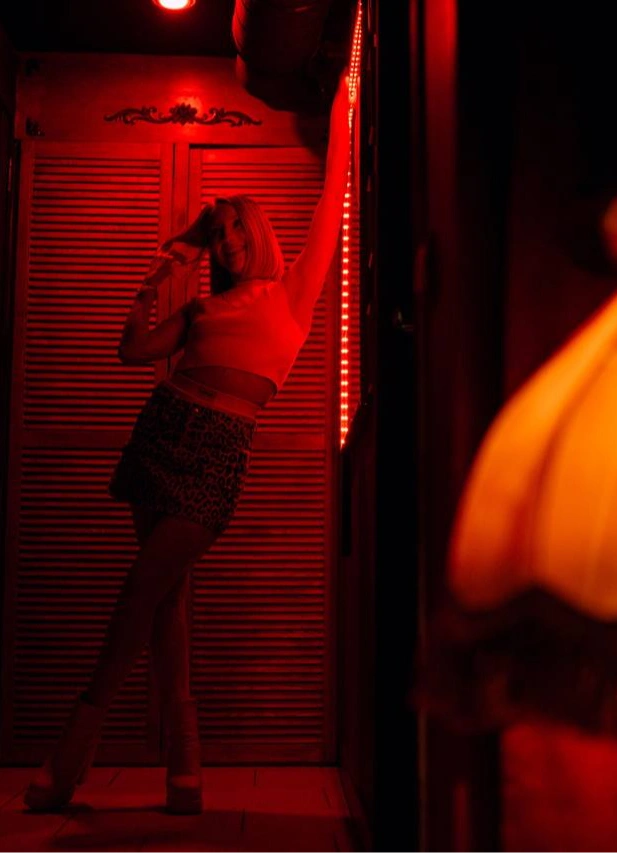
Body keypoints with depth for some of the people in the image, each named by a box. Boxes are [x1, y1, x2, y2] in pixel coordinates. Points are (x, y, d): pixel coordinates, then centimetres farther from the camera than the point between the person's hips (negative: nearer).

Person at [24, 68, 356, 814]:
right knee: (165, 591, -1)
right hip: (164, 427, 5)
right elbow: (133, 351, 16)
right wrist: (154, 281, 11)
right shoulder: (204, 309, 23)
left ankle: (77, 743, -1)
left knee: (145, 588, -10)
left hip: (219, 451, -5)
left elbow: (331, 203, 9)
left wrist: (340, 117, 12)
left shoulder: (291, 292, 11)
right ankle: (184, 760, 5)